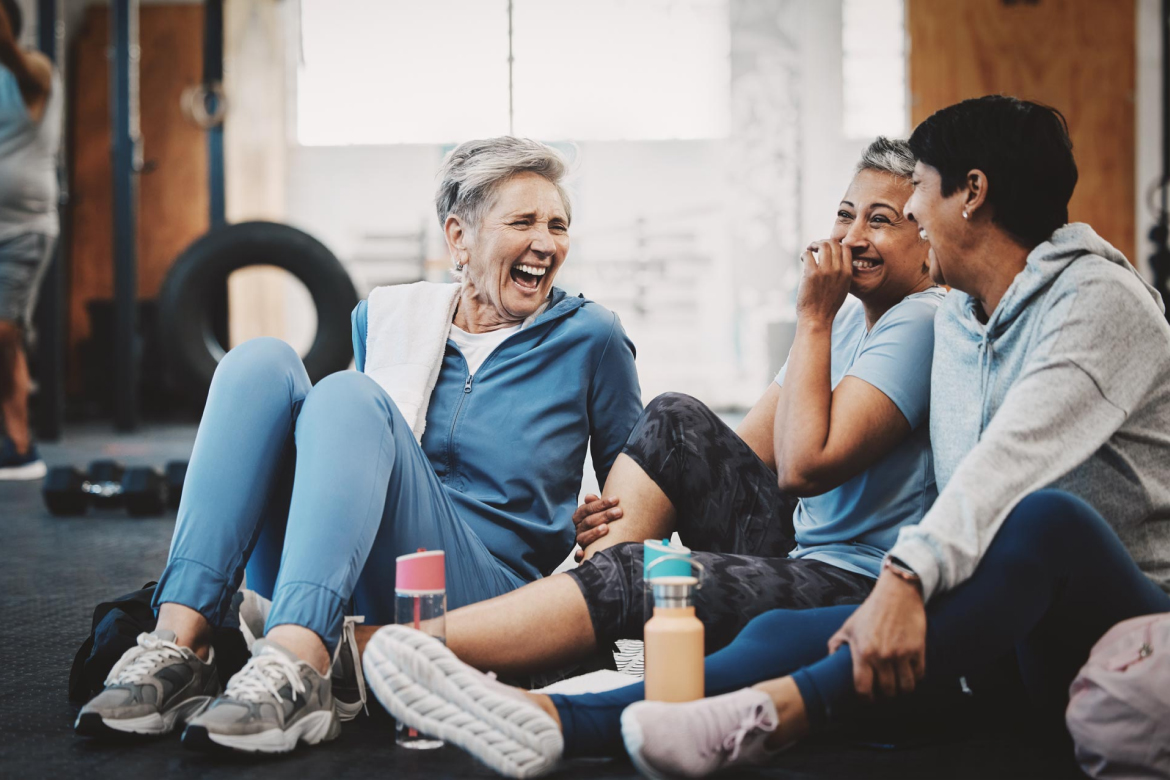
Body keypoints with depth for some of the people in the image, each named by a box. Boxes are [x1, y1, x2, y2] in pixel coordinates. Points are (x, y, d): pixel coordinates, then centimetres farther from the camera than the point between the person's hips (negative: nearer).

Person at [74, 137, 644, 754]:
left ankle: (296, 671, -48)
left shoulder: (590, 338, 7)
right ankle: (178, 645, -31)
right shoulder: (383, 319, 15)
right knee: (260, 362, -16)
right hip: (323, 606, 4)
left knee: (347, 395, -26)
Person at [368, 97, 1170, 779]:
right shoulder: (954, 321, 18)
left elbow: (1011, 463, -27)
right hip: (1022, 646, 6)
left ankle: (775, 711, -50)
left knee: (1047, 517, -39)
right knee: (786, 631, -17)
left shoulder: (1101, 298, -9)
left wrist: (909, 578, -39)